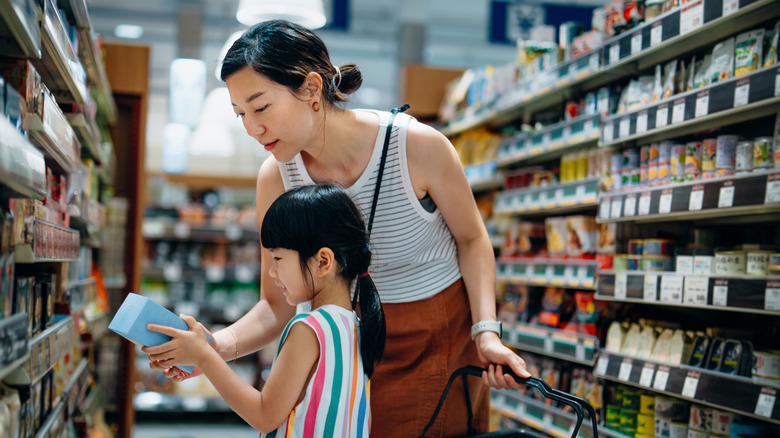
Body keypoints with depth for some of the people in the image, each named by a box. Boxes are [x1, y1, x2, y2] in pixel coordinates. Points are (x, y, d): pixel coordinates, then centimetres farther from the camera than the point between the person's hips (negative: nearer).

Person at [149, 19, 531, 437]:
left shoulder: (419, 146, -23)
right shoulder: (276, 178, -13)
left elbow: (471, 239, -6)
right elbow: (278, 304, -8)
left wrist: (486, 331, -18)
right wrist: (219, 345, -27)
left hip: (444, 338, -2)